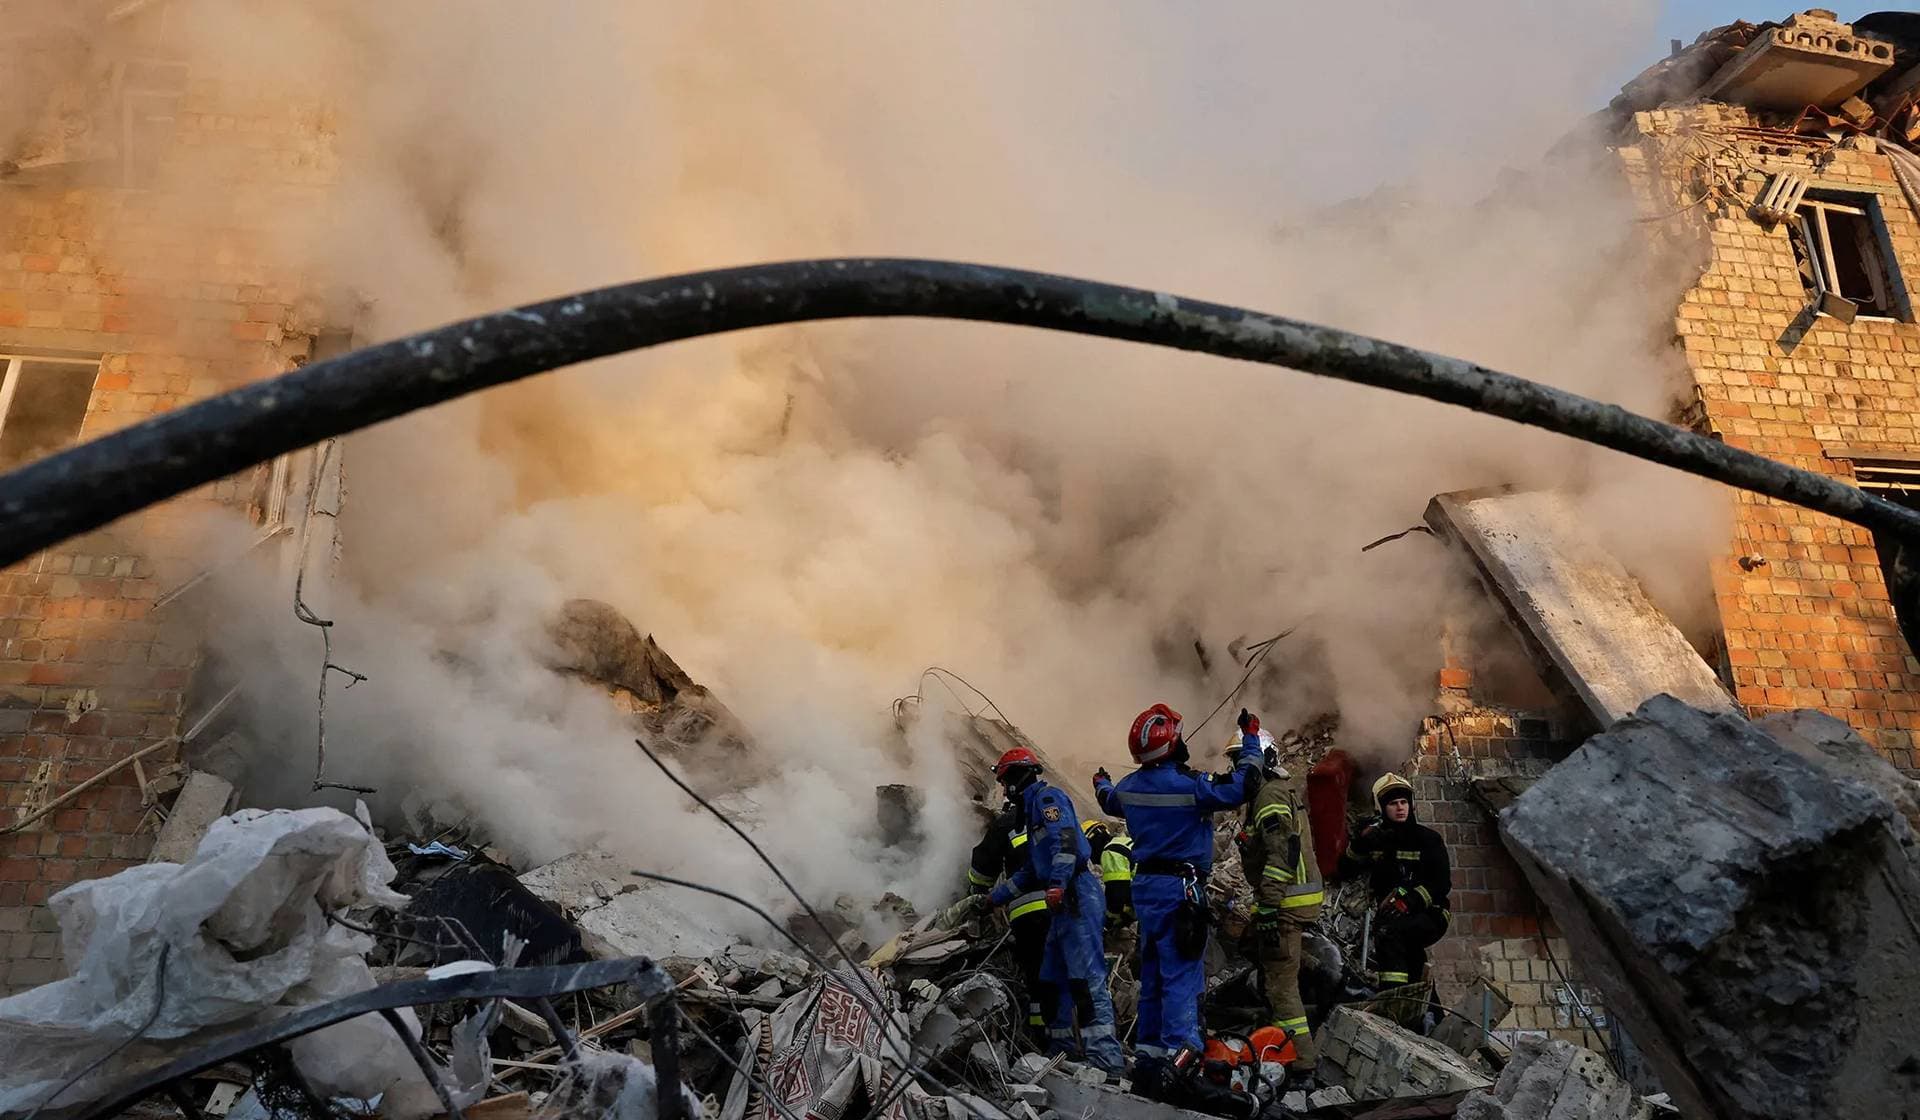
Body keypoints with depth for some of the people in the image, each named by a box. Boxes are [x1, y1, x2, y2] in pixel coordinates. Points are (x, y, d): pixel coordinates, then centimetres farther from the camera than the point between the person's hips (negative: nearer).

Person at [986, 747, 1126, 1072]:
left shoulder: (1047, 798, -3)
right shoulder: (1032, 808, 27)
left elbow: (1065, 840, -20)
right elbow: (1031, 870, 32)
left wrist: (1057, 884, -29)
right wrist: (995, 897, 35)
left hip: (1078, 897, -10)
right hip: (1064, 903, 10)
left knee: (1087, 978, -16)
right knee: (1054, 979, 12)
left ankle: (1105, 1056, -20)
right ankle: (1060, 1048, 18)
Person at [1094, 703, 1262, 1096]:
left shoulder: (1130, 785, 4)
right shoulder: (1189, 784, -18)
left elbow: (1110, 801, 26)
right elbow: (1240, 786, -14)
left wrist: (1101, 782, 51)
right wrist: (1251, 741, 1)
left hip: (1144, 884, 7)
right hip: (1180, 887, -7)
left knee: (1152, 975, 15)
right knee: (1182, 976, -6)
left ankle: (1147, 1057, 21)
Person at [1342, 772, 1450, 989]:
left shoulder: (1428, 838, 1)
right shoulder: (1377, 837, 13)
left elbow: (1442, 883, -8)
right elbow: (1346, 867, 6)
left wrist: (1409, 901, -22)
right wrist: (1361, 842, -11)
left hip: (1428, 915, -4)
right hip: (1389, 914, 4)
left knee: (1388, 931, -31)